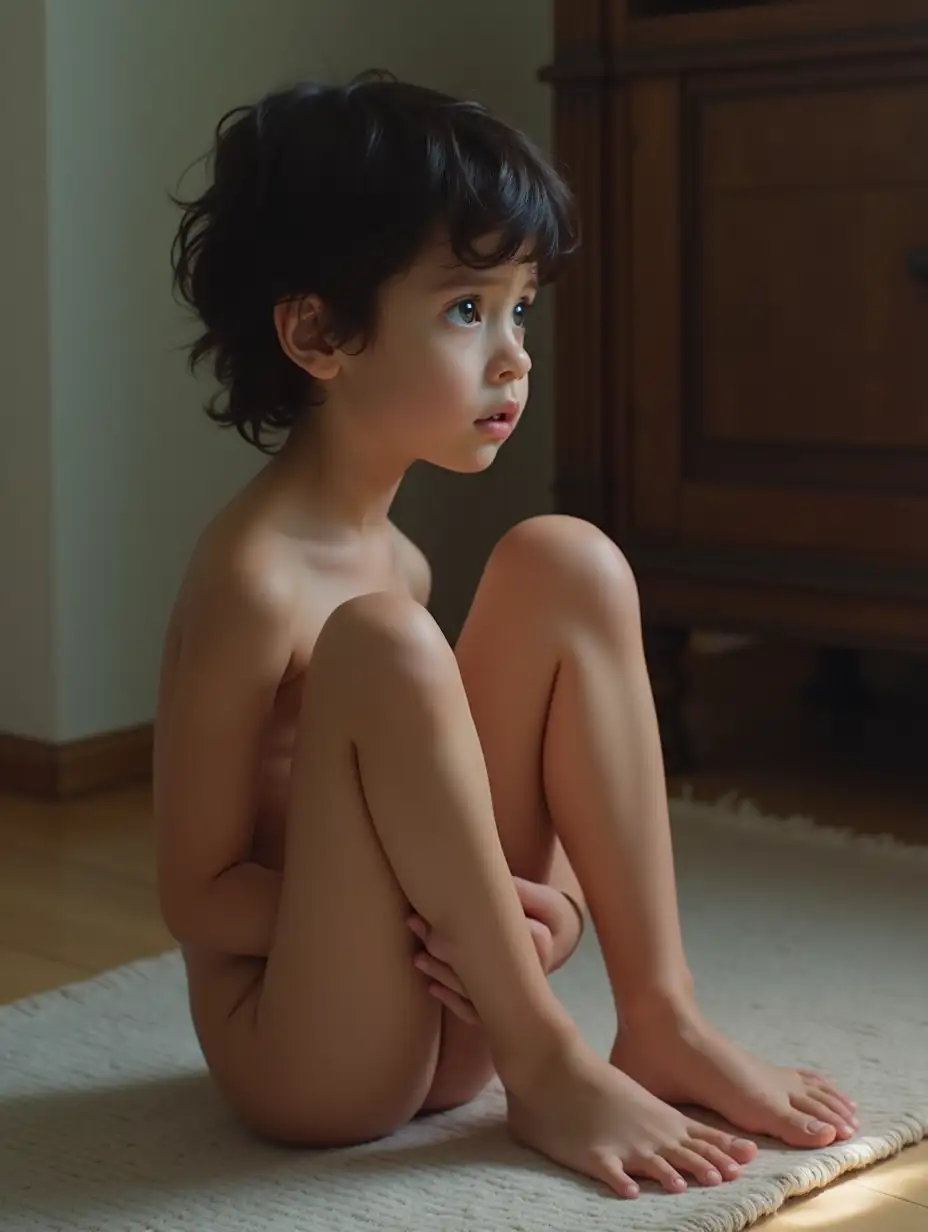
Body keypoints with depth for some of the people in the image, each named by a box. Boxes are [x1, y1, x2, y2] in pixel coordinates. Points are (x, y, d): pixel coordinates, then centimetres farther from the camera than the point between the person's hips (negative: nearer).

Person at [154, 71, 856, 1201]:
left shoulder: (392, 555, 5)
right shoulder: (255, 579, -21)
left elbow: (418, 813, 6)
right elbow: (197, 890, -16)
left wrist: (538, 890, -14)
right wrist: (411, 919, -27)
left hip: (446, 1013, 8)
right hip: (300, 1055, -8)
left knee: (565, 563, -2)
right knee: (382, 647, -30)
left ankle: (661, 1023, -5)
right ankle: (549, 1069, -17)